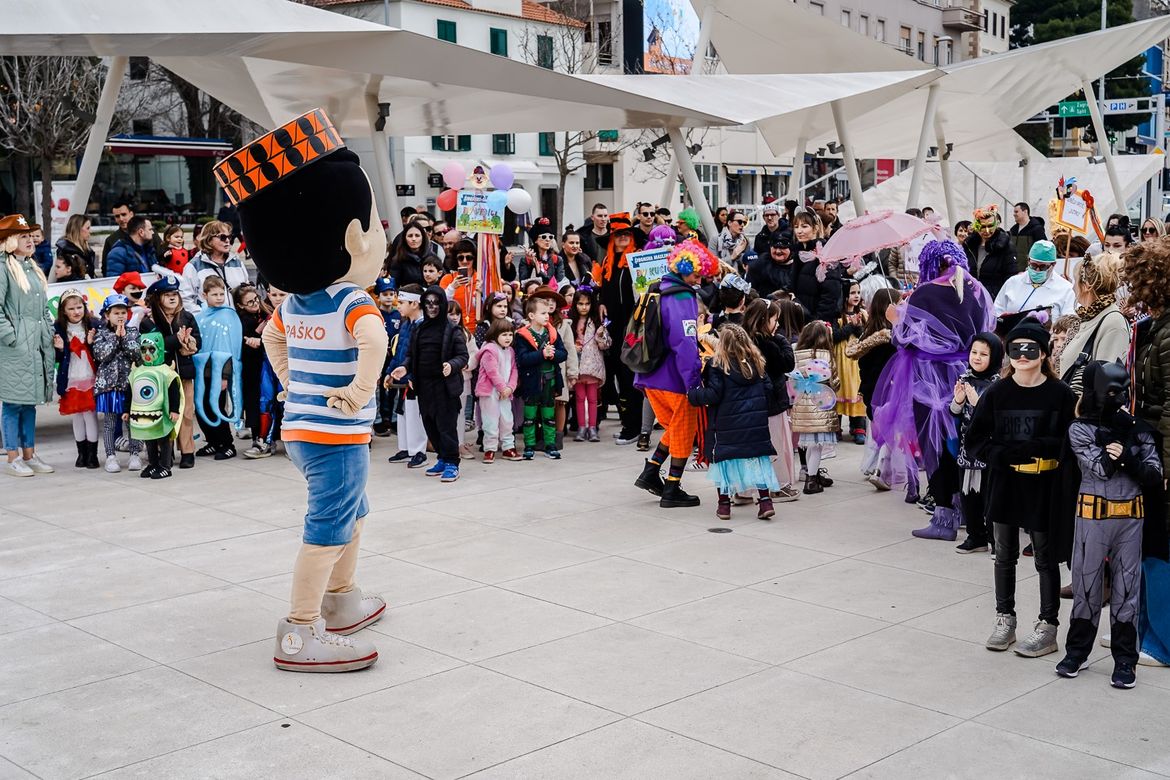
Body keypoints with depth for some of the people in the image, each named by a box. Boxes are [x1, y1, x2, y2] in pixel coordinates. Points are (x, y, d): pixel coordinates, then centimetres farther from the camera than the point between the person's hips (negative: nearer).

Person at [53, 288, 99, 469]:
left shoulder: (93, 325, -5)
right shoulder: (59, 329, 1)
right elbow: (58, 359, 4)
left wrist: (92, 343, -22)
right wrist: (59, 349, -16)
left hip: (90, 379, -2)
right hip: (71, 381, 3)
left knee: (90, 415, -2)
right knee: (76, 417, 11)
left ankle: (92, 454, 8)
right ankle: (81, 453, 21)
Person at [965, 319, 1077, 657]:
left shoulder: (1060, 394, -8)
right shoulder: (996, 393, 0)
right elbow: (974, 440, 1)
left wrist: (1036, 447, -23)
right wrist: (1003, 454, -15)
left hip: (1044, 487, -3)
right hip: (1004, 484, 3)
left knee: (1045, 557, 6)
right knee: (1005, 555, 14)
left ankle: (1047, 627, 17)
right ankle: (1005, 619, 28)